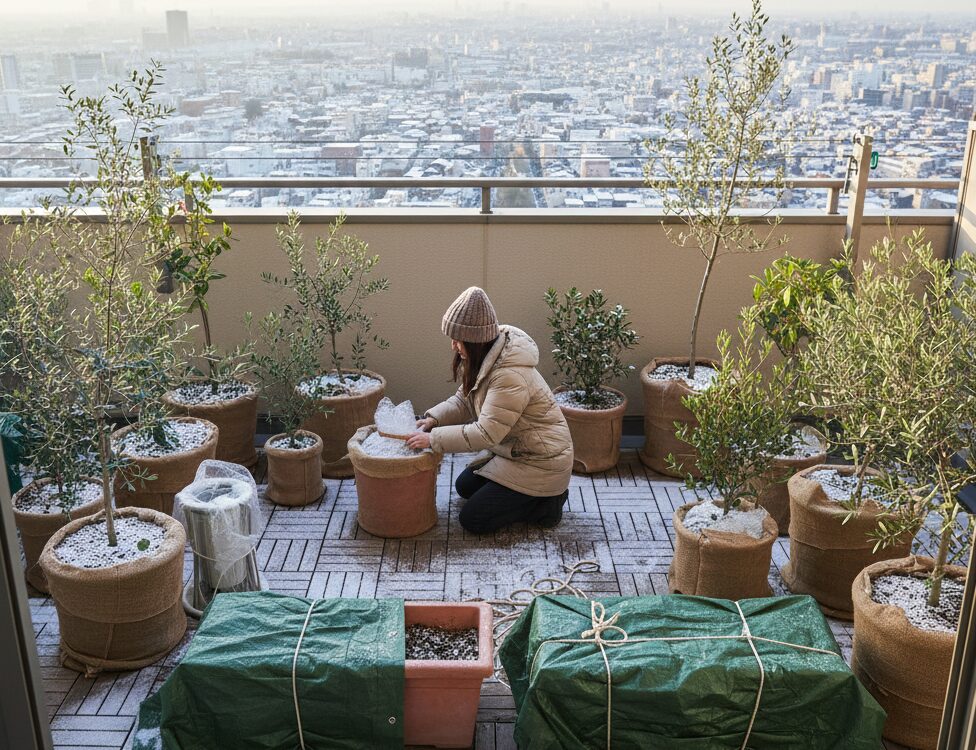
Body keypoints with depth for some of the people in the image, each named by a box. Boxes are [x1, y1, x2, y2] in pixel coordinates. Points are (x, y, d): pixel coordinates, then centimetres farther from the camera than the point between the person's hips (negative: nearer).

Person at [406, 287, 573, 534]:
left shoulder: (511, 376, -32)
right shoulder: (485, 360, -2)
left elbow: (486, 433, -32)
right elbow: (463, 400, 8)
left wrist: (433, 439, -25)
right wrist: (433, 419, -9)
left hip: (540, 464, -10)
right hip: (511, 451, 10)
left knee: (473, 519, -7)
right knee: (464, 486, 20)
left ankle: (546, 501, 2)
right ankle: (534, 493, 18)